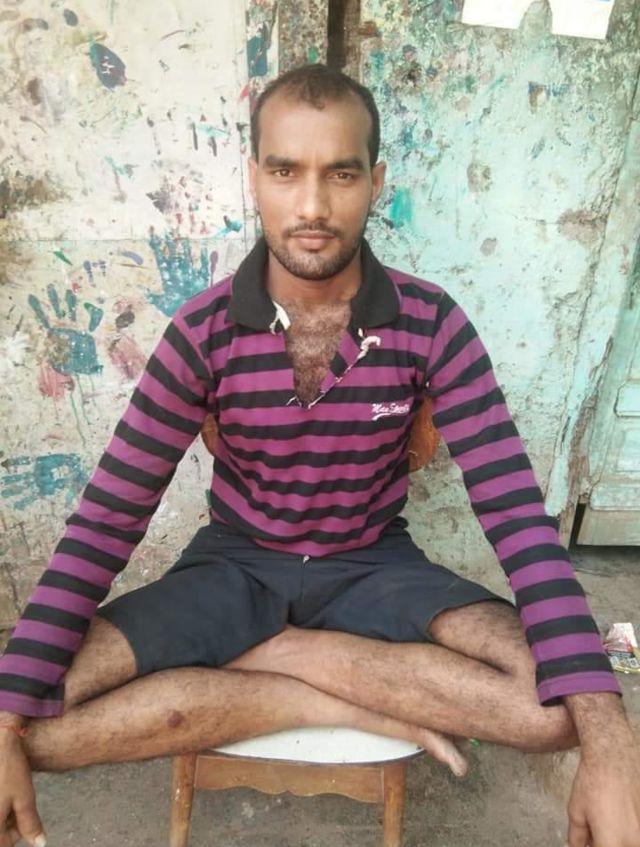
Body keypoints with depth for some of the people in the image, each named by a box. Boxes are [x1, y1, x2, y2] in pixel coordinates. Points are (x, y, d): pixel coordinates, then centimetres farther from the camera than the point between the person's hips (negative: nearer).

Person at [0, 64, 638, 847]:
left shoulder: (433, 325, -14)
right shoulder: (203, 332, -14)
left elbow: (517, 512, -17)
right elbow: (107, 517, -13)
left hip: (375, 568, 0)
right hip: (235, 567, 1)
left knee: (555, 699, -24)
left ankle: (276, 657, -12)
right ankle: (343, 702, -13)